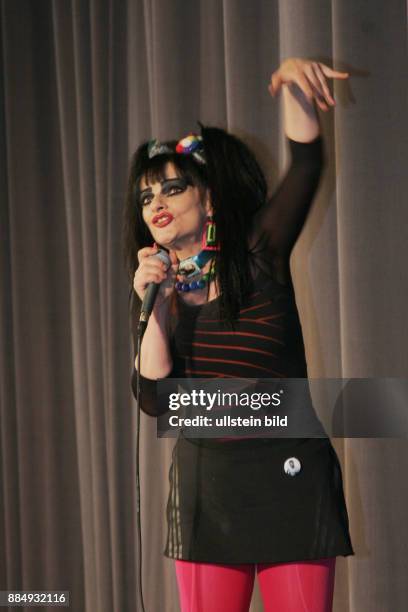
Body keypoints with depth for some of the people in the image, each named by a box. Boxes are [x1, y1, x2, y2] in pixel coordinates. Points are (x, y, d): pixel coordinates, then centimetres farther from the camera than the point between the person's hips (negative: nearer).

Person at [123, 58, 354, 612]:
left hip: (287, 479, -3)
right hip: (203, 484, 4)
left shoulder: (259, 256, 1)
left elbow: (307, 163, -13)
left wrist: (294, 79, -28)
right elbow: (155, 400, -1)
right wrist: (155, 308, -10)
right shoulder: (160, 291, 10)